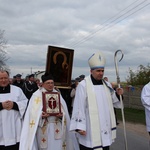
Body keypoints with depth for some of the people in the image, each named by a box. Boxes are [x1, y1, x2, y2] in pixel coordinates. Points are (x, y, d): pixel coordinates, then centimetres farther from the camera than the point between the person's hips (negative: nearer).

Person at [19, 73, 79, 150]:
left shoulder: (58, 94, 10)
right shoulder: (37, 95, 0)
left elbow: (64, 111, 7)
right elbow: (33, 113, -5)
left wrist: (61, 115, -13)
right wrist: (41, 115, -22)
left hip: (57, 127, 3)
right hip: (44, 128, -3)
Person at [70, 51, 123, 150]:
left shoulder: (106, 85, 7)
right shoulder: (83, 85, -12)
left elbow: (113, 102, 15)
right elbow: (79, 107, -14)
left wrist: (119, 94, -4)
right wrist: (79, 126, -16)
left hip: (105, 127, 6)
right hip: (90, 129, -6)